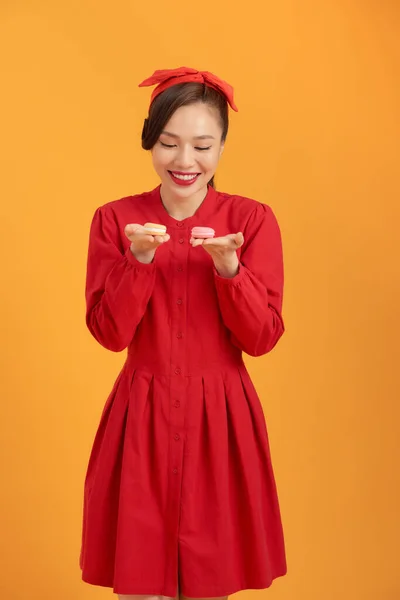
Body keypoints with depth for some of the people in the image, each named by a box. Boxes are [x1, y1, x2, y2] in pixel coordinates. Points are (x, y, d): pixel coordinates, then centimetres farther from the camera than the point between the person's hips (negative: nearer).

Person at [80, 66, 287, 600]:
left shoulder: (253, 220, -1)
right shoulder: (115, 220, 1)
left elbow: (262, 339, -6)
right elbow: (110, 333, -6)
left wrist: (229, 268, -21)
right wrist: (140, 259, -19)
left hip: (221, 418, 0)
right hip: (141, 418, 0)